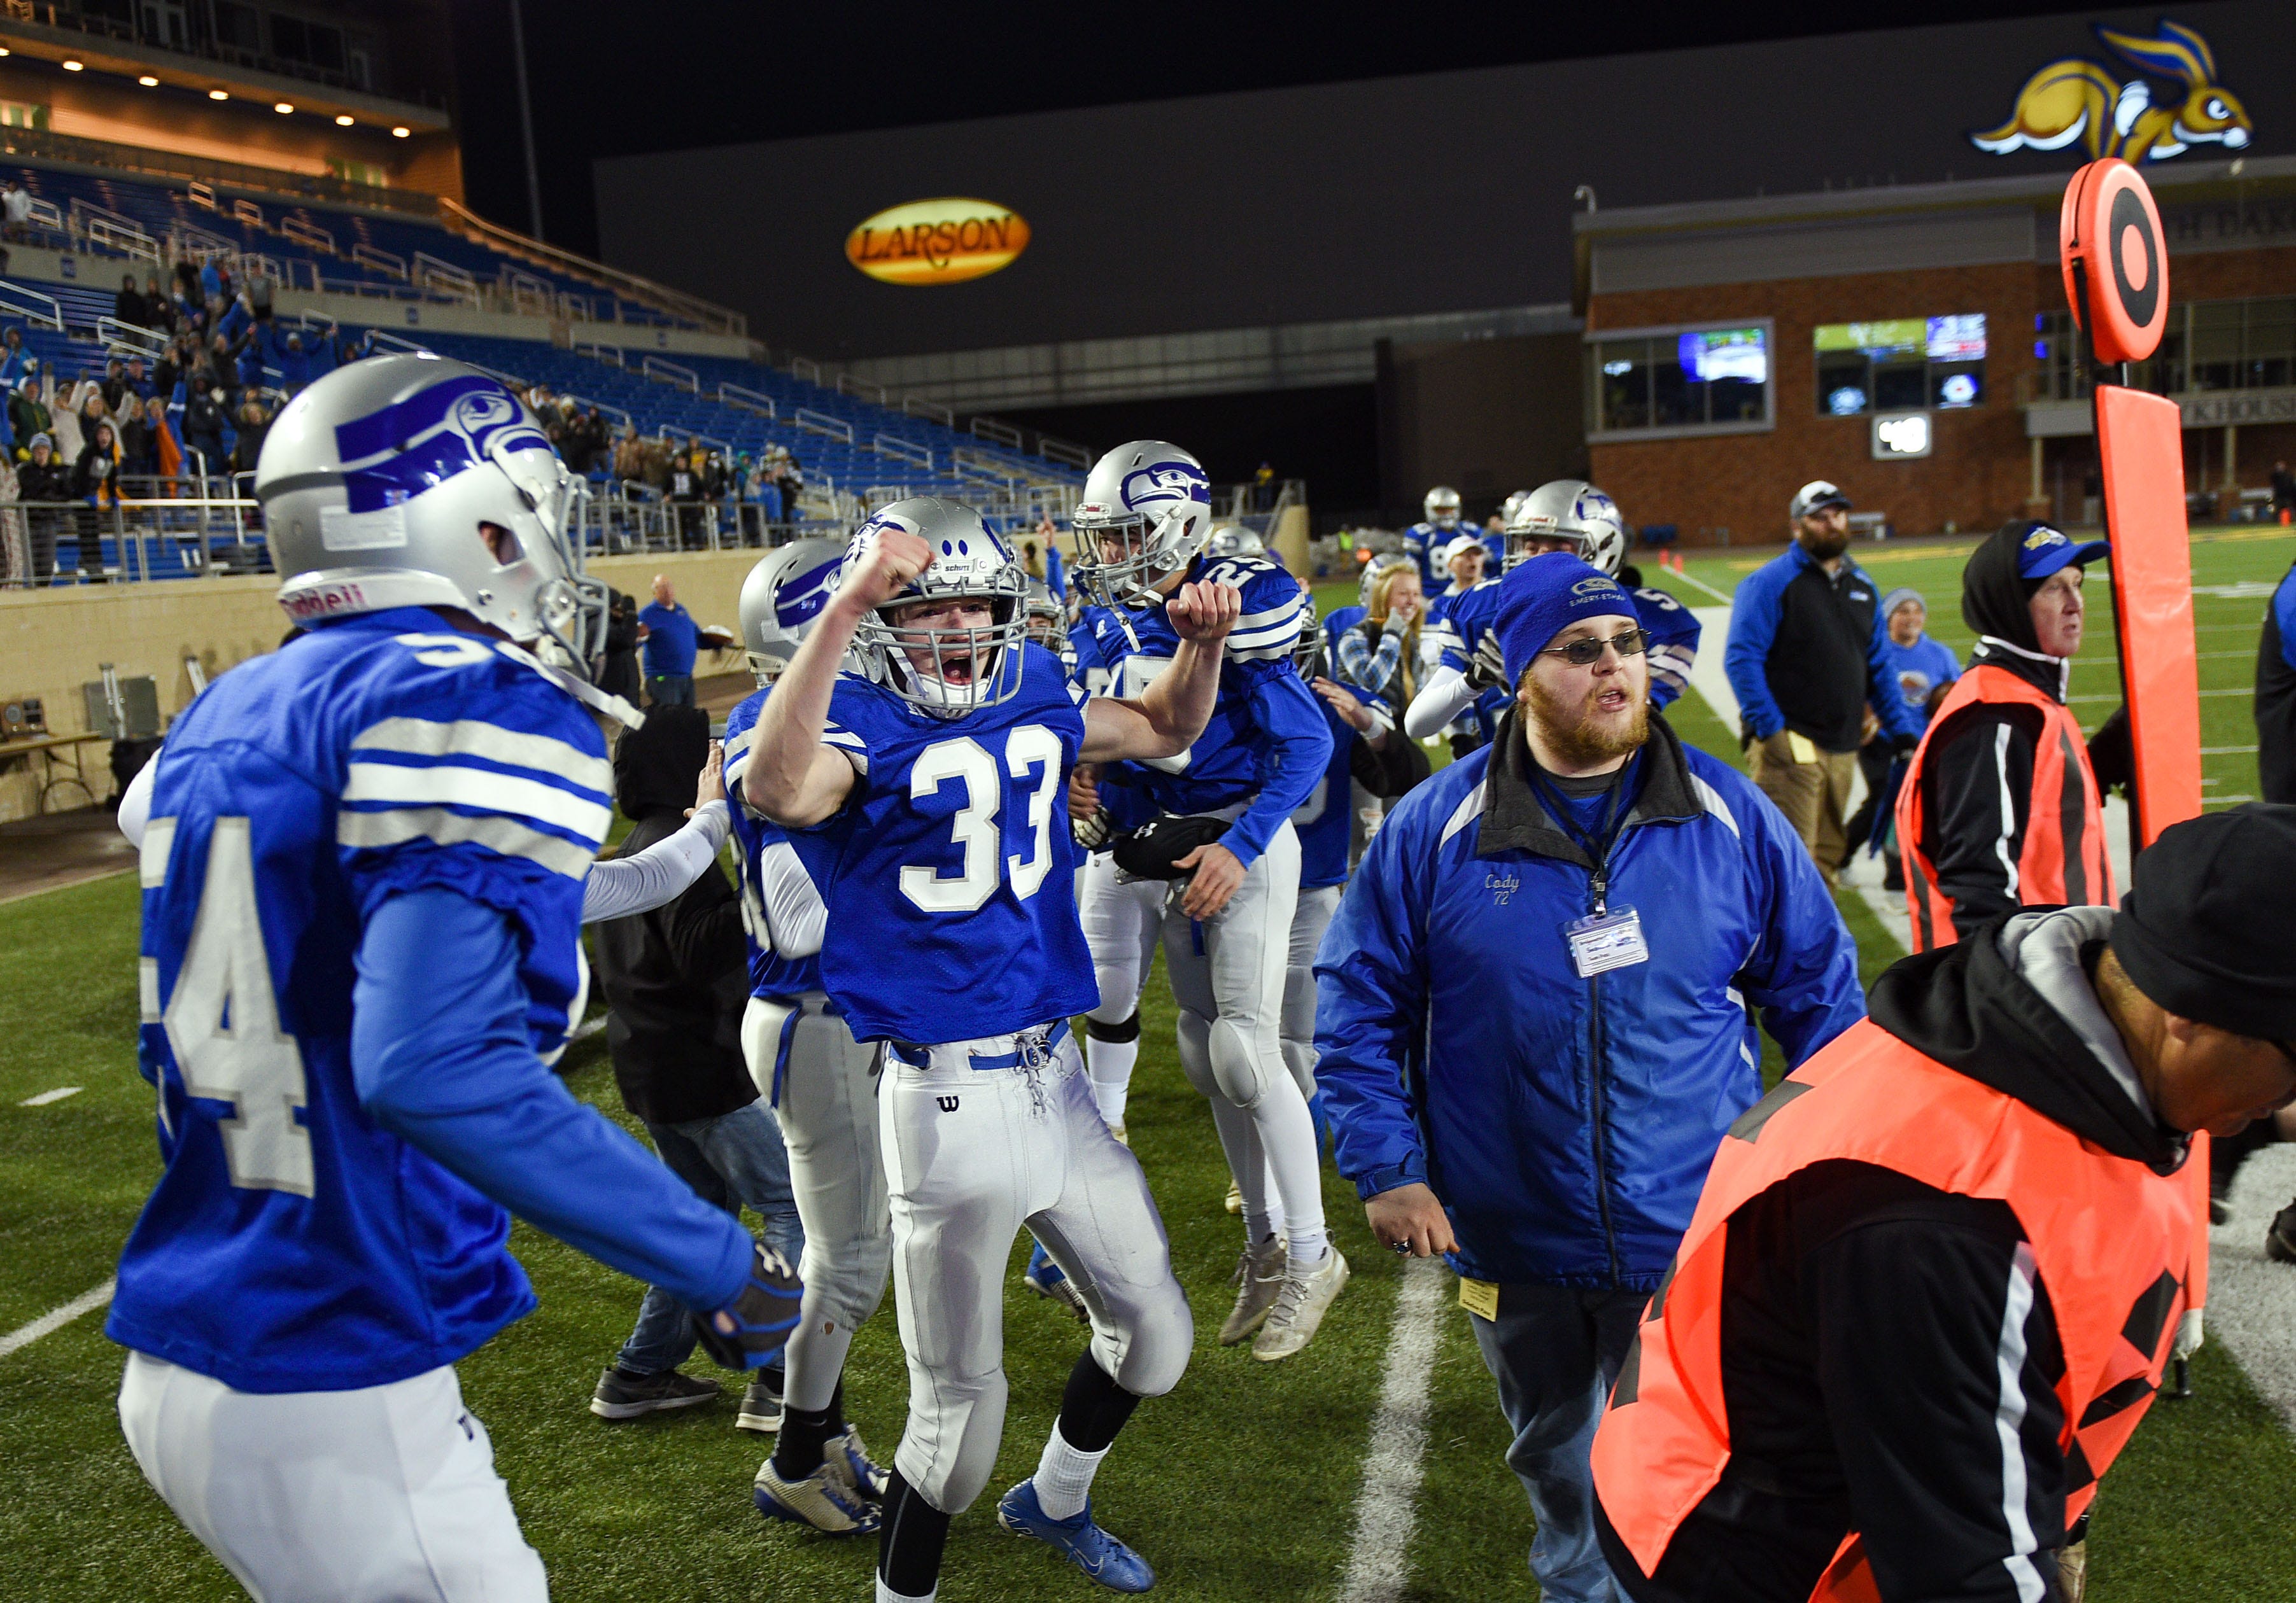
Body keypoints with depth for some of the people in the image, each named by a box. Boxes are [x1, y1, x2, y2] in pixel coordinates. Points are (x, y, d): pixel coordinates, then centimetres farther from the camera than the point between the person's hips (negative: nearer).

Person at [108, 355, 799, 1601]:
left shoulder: (220, 720, 9)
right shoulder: (480, 711, -18)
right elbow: (434, 1068, -30)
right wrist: (720, 1264, -23)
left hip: (177, 1362, 9)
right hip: (332, 1409, -8)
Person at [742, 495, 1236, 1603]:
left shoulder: (1030, 694, 4)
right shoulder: (864, 726, -14)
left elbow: (1165, 730, 22)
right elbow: (777, 792, -39)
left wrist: (1202, 642, 3)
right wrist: (844, 608, -44)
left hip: (1053, 1079, 7)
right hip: (949, 1101, -7)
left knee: (1155, 1334, 21)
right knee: (960, 1403, 6)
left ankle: (1055, 1501, 48)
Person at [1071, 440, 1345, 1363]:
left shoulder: (1231, 611, -17)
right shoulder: (1114, 625, 5)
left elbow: (1307, 744, -18)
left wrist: (1238, 848, -23)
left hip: (1247, 842, -7)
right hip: (1173, 847, 7)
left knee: (1246, 1052, -10)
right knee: (1204, 1052, 11)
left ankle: (1312, 1255, 7)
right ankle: (1264, 1237, 27)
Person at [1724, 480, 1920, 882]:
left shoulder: (1863, 586, 17)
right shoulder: (1771, 582, -5)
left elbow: (1879, 666, 21)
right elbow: (1741, 658, -12)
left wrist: (1901, 730, 11)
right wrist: (1769, 728, -19)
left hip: (1844, 747, 7)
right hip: (1789, 745, -7)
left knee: (1827, 856, 12)